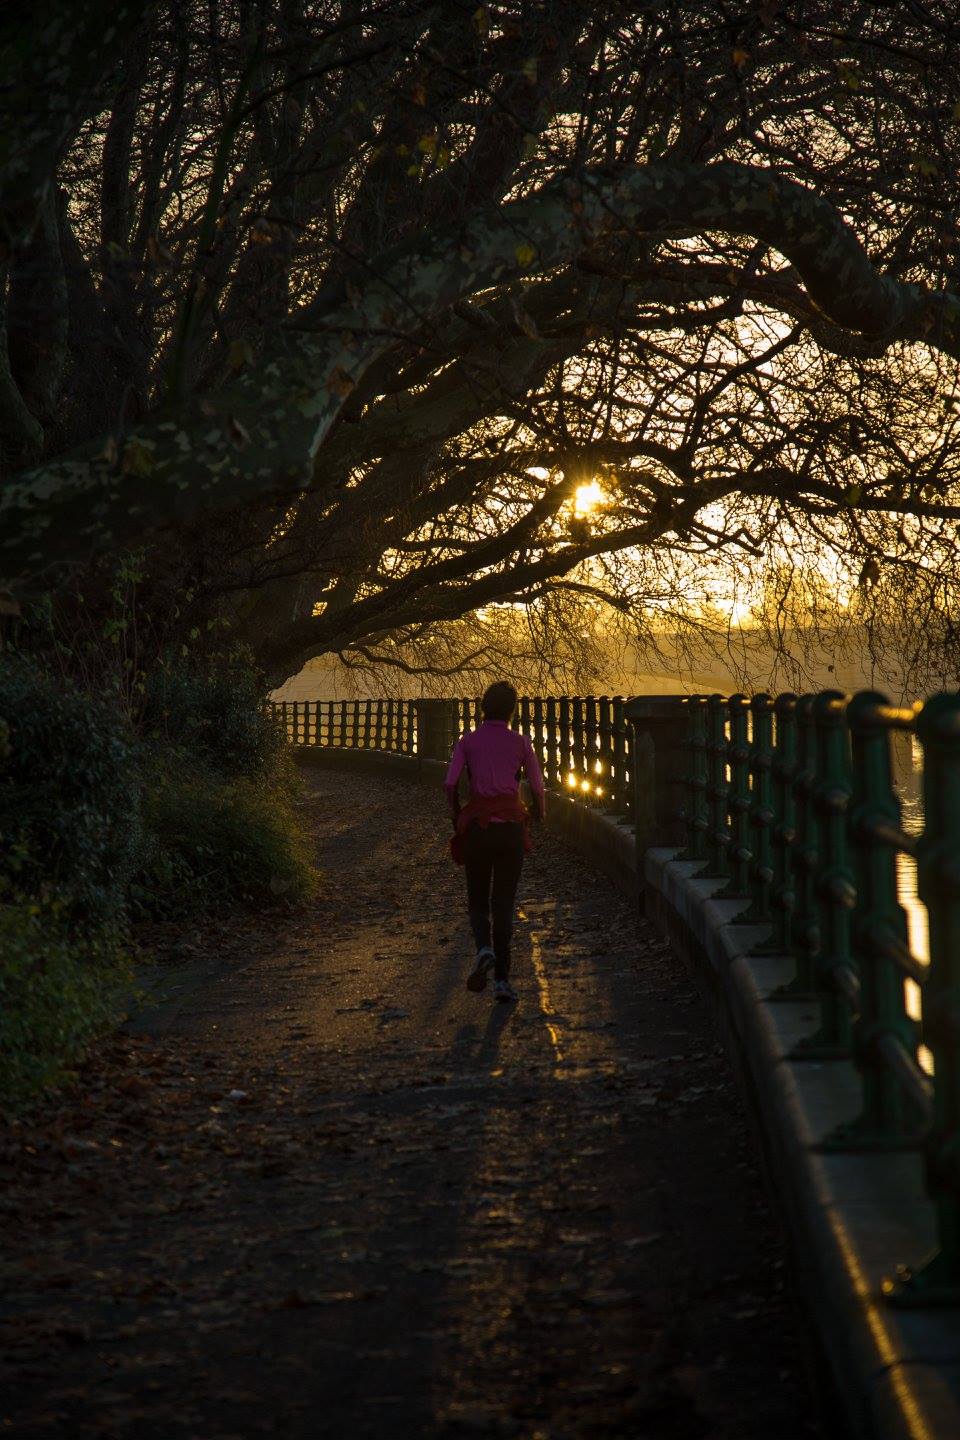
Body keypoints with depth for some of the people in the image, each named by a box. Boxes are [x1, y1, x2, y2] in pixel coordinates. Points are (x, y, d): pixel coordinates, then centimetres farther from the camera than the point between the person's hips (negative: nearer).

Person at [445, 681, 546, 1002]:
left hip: (477, 826, 0)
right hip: (511, 825, 0)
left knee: (478, 901, 15)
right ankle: (502, 978, -3)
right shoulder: (520, 742, 3)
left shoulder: (467, 741, 4)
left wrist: (457, 819, 8)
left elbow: (451, 783, -6)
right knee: (503, 903, 5)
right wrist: (539, 816, 22)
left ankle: (484, 949, -15)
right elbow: (537, 787, 3)